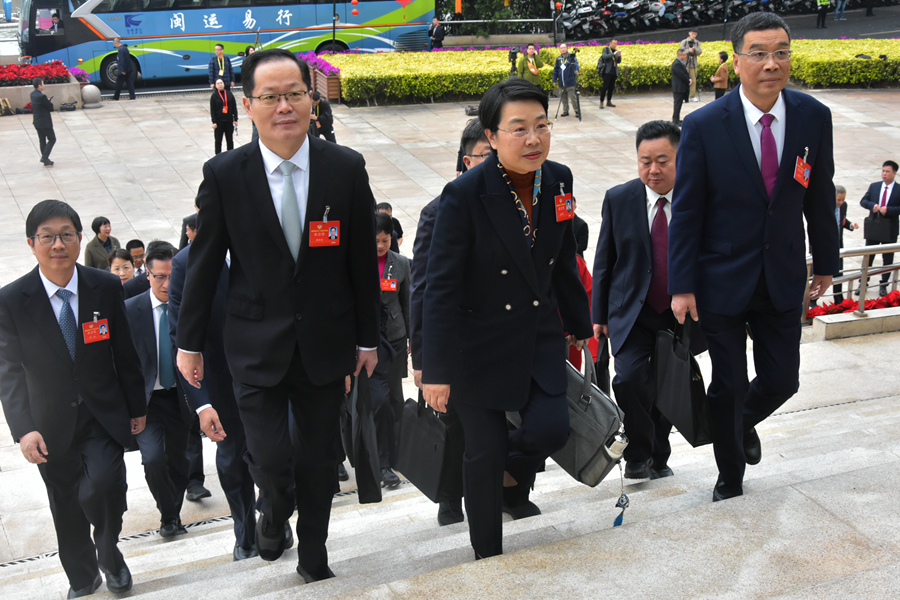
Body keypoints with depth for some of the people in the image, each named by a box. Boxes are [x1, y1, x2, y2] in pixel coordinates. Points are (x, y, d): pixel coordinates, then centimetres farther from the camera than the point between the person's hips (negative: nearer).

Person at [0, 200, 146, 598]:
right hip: (52, 424, 1)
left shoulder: (107, 288, -6)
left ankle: (109, 550, 10)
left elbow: (125, 354, 3)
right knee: (66, 508, 14)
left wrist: (137, 408, 9)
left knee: (104, 484, -22)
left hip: (104, 416, -1)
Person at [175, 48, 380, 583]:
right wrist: (190, 342, 6)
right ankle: (274, 513, 30)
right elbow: (204, 263, 1)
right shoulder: (224, 174, -8)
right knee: (270, 458, -7)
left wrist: (368, 338, 6)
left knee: (320, 460, 13)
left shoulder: (346, 168, -6)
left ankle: (314, 558, 36)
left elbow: (364, 260, 2)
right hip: (257, 344, -1)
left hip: (326, 344, 1)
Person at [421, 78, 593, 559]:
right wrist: (436, 370, -18)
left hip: (540, 336, 5)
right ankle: (488, 557, 27)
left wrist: (578, 327, 19)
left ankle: (512, 483, 31)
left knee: (551, 429, -7)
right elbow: (441, 288, -17)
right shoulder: (464, 195, -20)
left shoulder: (558, 180, -3)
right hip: (479, 343, -4)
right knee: (485, 453, 4)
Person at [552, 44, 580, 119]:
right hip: (561, 83, 5)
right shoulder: (558, 59, 11)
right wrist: (554, 80, 15)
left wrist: (576, 70, -43)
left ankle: (577, 111, 6)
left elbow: (575, 64, -21)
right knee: (563, 98, 12)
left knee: (573, 97, -5)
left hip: (570, 82, -5)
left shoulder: (571, 57, -4)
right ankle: (565, 111, 24)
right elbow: (555, 70, 16)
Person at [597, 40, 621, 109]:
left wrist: (619, 56, -6)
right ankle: (601, 102, -7)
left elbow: (619, 61, 14)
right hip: (607, 71, -5)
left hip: (614, 72, 5)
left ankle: (609, 102, 14)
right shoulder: (606, 49, 2)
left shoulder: (616, 51, 15)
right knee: (605, 86, -10)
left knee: (611, 87, 5)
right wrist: (613, 54, -23)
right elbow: (605, 56, -16)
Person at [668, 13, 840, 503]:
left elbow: (819, 198, 6)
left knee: (782, 381, 8)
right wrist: (682, 287, -11)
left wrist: (825, 261, 13)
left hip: (783, 278, 3)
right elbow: (685, 211, -10)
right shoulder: (704, 125, -14)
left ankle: (746, 422, 44)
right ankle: (730, 477, 32)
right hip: (722, 279, -3)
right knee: (728, 387, 7)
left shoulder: (814, 117, -5)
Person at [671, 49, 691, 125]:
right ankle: (675, 121, 1)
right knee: (677, 104, -4)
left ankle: (676, 119, 21)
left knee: (678, 104, 14)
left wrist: (689, 79, -5)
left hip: (682, 88, 10)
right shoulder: (676, 64, -19)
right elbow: (682, 75, -21)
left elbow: (686, 73, 14)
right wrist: (688, 81, -8)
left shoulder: (681, 63, 14)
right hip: (678, 88, -10)